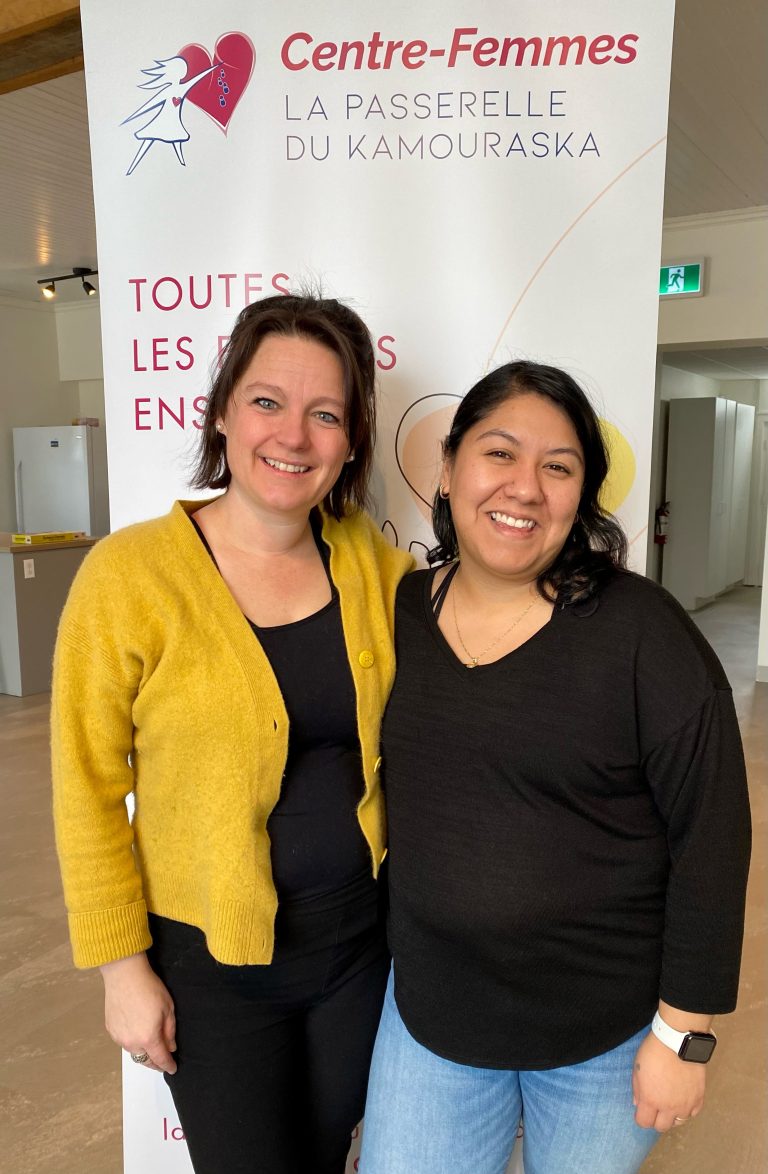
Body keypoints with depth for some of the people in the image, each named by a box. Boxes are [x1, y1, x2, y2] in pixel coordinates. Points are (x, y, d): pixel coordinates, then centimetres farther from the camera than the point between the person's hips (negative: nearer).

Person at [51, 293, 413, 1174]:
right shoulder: (129, 573, -19)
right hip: (210, 961, -3)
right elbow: (88, 790, -12)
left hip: (359, 935, 4)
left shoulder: (373, 562, -7)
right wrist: (122, 966, -8)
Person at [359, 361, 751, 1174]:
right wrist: (400, 942, 9)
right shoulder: (400, 611, -4)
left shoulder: (640, 631, -18)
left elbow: (710, 839, -13)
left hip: (608, 1027, -2)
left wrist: (683, 1034, -9)